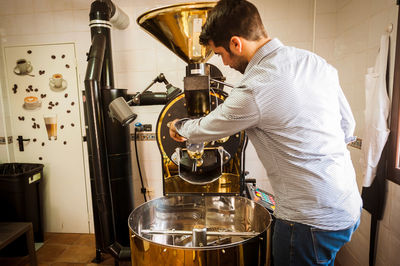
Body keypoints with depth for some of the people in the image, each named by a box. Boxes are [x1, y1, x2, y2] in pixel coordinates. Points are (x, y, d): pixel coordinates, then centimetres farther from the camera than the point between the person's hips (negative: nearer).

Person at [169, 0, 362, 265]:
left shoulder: (255, 90, -25)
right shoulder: (315, 61, 0)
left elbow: (206, 129, -7)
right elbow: (348, 127, 9)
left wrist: (179, 126, 14)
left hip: (312, 222, -8)